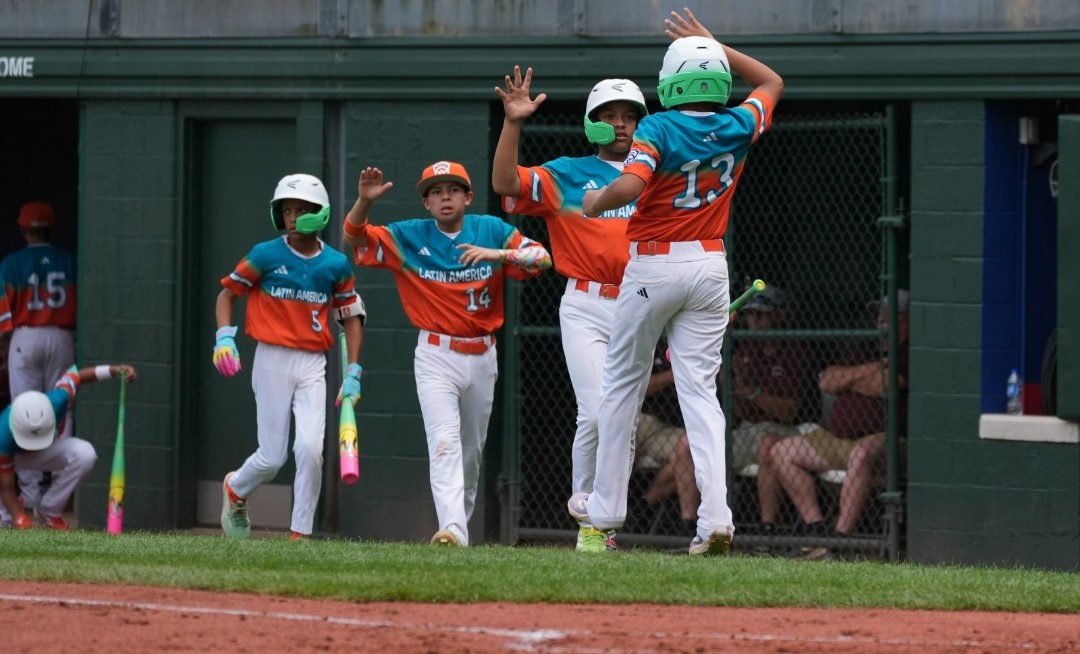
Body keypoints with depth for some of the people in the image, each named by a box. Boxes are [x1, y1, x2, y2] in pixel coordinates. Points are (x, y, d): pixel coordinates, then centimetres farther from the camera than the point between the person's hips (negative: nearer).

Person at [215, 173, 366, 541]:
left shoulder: (336, 265, 3)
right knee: (273, 457, 0)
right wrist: (224, 336, -13)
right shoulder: (266, 256, -4)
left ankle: (301, 534, -5)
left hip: (312, 366, 2)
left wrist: (352, 373, 3)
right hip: (272, 362, -2)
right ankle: (235, 490, 33)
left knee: (310, 448, -15)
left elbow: (351, 318, 10)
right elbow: (227, 293, 4)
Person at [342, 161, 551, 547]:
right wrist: (365, 201, -26)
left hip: (482, 356, 3)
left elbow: (541, 258, -8)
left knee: (472, 451, 14)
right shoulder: (409, 238, 0)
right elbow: (354, 237, -6)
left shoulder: (491, 230, 1)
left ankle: (462, 521, 32)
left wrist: (498, 254, -25)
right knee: (444, 442, -20)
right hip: (436, 356, -3)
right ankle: (452, 530, -31)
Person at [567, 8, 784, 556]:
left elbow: (628, 186, -29)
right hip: (710, 268, 4)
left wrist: (595, 201, -8)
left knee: (623, 384, 13)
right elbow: (772, 82, 21)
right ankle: (714, 516, -17)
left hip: (652, 268, -4)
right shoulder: (738, 127, 0)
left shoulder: (658, 129, -14)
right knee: (699, 389, 0)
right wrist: (713, 44, 20)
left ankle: (606, 506, 21)